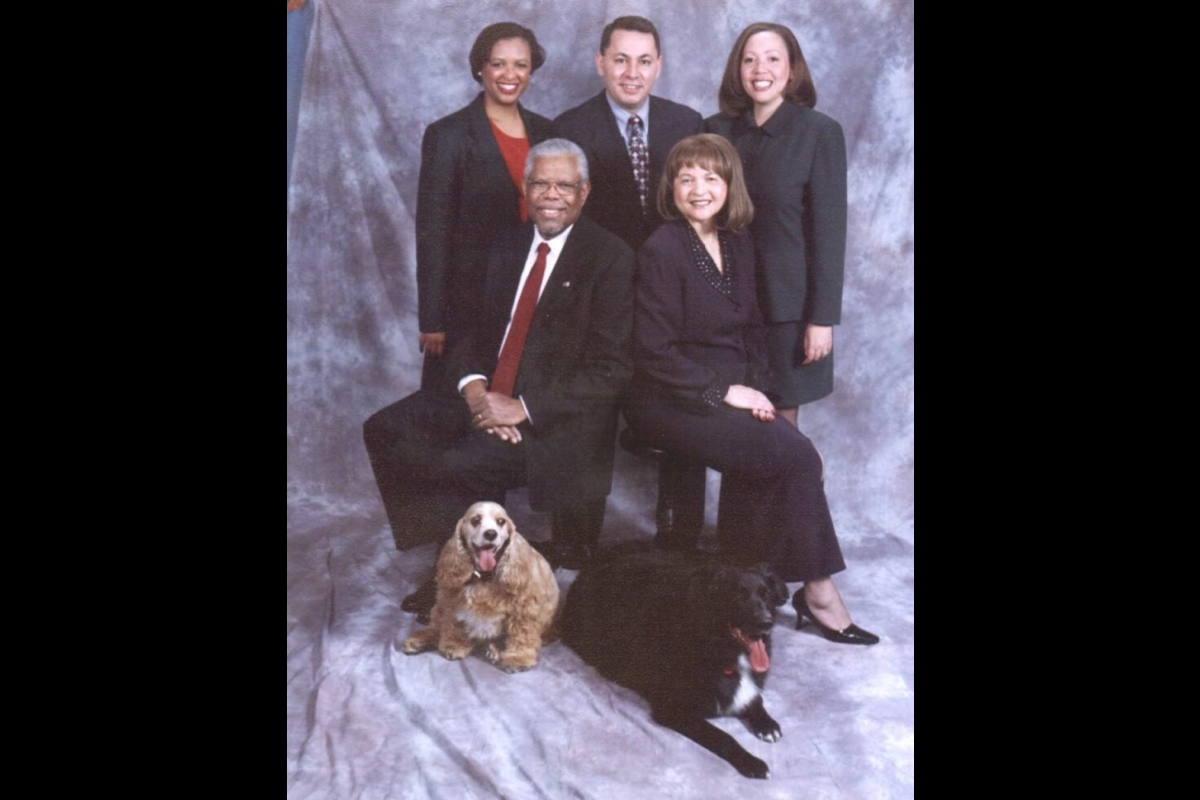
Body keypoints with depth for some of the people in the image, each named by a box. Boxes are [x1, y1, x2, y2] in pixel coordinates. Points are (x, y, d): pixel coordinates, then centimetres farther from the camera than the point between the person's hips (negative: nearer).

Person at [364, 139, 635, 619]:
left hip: (555, 423, -6)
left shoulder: (611, 258, -5)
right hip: (485, 401, 7)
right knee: (385, 429, -13)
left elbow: (611, 370, -12)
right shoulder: (507, 247, 15)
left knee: (457, 465, -27)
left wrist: (523, 408, -19)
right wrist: (471, 384, -10)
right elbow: (474, 332, 14)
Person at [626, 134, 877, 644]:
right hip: (672, 404, -6)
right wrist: (725, 391, -16)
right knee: (796, 455, -21)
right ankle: (817, 591, -7)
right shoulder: (661, 250, -10)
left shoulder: (738, 244, 11)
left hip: (732, 396, 6)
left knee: (756, 471, -24)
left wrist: (757, 388, 2)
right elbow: (654, 354, -14)